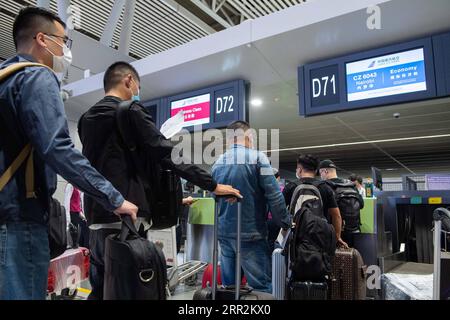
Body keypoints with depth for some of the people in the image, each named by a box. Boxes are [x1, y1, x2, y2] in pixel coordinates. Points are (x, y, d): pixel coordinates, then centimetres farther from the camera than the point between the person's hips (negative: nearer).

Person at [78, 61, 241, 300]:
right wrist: (212, 185, -9)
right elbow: (167, 153, -13)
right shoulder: (130, 112, -6)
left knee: (100, 288, 15)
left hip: (96, 216, 8)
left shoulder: (87, 118, 17)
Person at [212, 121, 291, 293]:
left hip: (224, 232, 6)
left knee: (228, 285, 13)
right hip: (250, 232, -6)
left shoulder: (218, 163, 9)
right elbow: (274, 195, -12)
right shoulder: (257, 157, -8)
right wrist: (285, 223, -1)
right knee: (262, 286, 1)